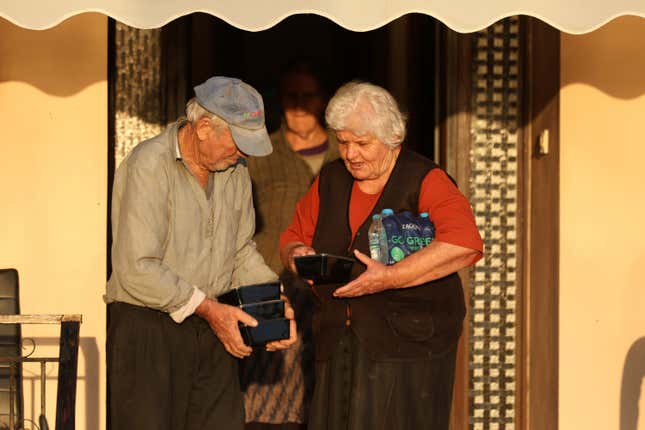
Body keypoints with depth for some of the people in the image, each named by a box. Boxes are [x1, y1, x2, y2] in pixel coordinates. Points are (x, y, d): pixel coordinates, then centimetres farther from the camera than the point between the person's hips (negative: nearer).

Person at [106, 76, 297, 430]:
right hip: (147, 327, -6)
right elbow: (137, 270, -20)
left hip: (212, 326, 7)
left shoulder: (235, 169, 9)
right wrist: (207, 307, -18)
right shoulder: (148, 166, -15)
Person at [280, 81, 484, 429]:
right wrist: (296, 254, -4)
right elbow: (292, 236, 22)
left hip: (408, 348, -5)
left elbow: (464, 244, -24)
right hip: (339, 346, 5)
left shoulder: (425, 181, -8)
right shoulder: (329, 181, 11)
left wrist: (389, 277, -29)